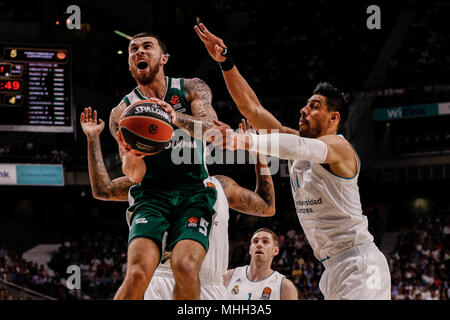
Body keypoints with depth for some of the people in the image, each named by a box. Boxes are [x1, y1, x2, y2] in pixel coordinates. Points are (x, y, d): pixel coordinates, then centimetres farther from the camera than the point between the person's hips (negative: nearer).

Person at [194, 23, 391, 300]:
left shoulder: (338, 146, -11)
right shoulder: (297, 139, 13)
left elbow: (300, 148, -33)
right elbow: (251, 107, 9)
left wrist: (243, 141, -44)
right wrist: (225, 61, 0)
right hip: (335, 267, 9)